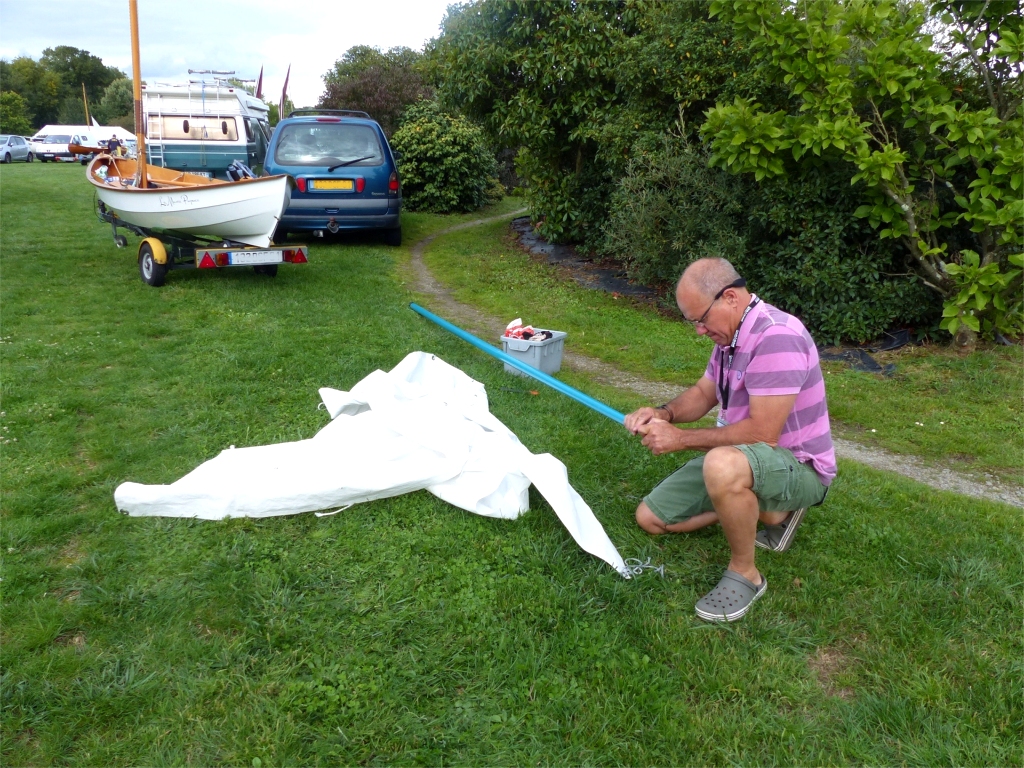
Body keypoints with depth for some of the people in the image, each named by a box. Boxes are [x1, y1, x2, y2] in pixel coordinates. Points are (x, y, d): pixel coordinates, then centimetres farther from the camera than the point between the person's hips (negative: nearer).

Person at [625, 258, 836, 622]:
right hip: (741, 457, 10)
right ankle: (770, 511, 16)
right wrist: (664, 413, -8)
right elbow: (703, 394, 14)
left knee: (723, 465, -43)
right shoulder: (731, 333, 4)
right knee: (650, 517, 9)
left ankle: (745, 574, -17)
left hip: (797, 466, -10)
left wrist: (682, 439, -22)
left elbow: (762, 432, -30)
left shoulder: (776, 336, -27)